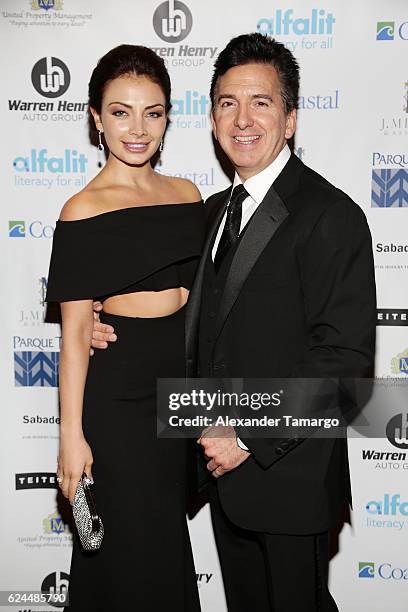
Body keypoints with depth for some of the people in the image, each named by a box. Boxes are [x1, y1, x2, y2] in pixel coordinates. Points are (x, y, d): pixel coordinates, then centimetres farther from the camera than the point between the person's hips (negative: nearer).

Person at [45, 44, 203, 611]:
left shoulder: (188, 196, 5)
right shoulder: (84, 211, -11)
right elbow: (74, 332, -11)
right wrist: (72, 433, -11)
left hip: (182, 379, 5)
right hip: (118, 389, -5)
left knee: (172, 536, 19)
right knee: (129, 546, 8)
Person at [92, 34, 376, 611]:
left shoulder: (331, 216, -17)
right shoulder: (218, 208, 9)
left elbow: (345, 358, -21)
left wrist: (251, 440, -20)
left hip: (290, 476, -7)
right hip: (225, 463, 7)